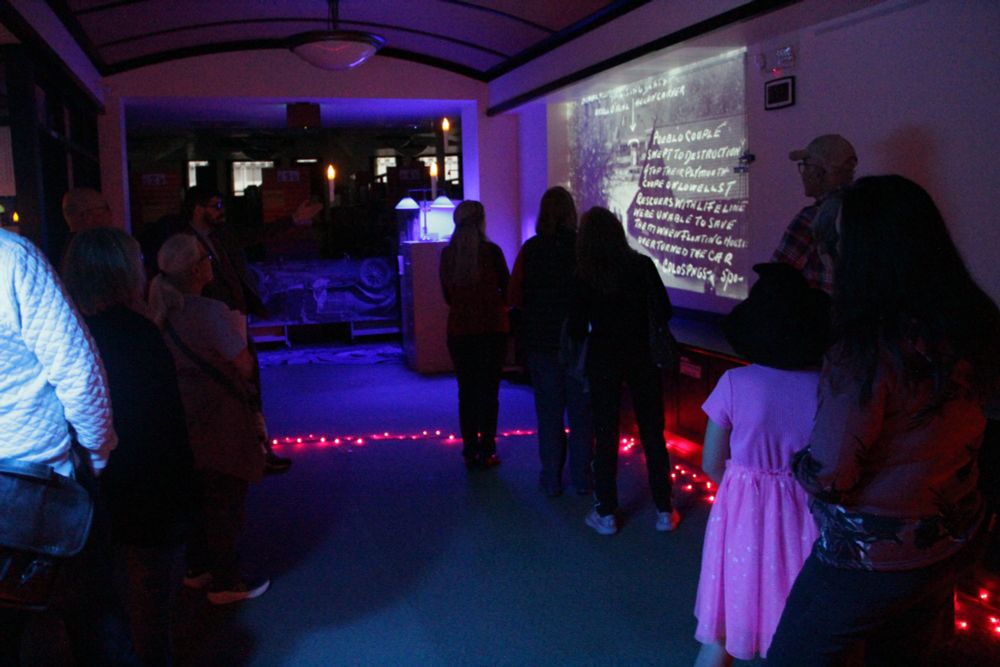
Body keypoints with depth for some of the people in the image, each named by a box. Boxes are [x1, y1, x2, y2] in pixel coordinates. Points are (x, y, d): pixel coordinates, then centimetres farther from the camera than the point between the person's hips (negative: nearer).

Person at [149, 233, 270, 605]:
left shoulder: (164, 312, 3)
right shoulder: (211, 312, -21)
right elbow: (244, 365, -19)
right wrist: (238, 330, -4)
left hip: (184, 416, 8)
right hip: (219, 418, -8)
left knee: (200, 494, 22)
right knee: (226, 500, 4)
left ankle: (198, 568, 35)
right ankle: (225, 583, 13)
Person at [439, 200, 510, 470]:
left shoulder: (447, 254, 1)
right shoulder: (491, 251, -9)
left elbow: (447, 296, 9)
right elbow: (507, 289, -1)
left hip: (459, 329, 3)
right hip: (492, 329, -3)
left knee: (466, 391, 10)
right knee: (489, 391, 5)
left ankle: (470, 452, 13)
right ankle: (486, 453, 6)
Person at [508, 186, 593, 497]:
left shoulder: (530, 249, -7)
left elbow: (514, 297, -3)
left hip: (541, 340, 1)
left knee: (549, 412, 10)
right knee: (581, 412, 11)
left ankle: (551, 480, 17)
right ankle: (581, 478, 18)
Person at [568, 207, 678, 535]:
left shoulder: (584, 277, -9)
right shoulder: (642, 265, -6)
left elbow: (577, 329, -6)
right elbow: (664, 311, -3)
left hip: (603, 358, -1)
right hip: (642, 357, 1)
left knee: (605, 436, 8)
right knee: (653, 433, 10)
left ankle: (606, 514, 14)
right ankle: (664, 511, 17)